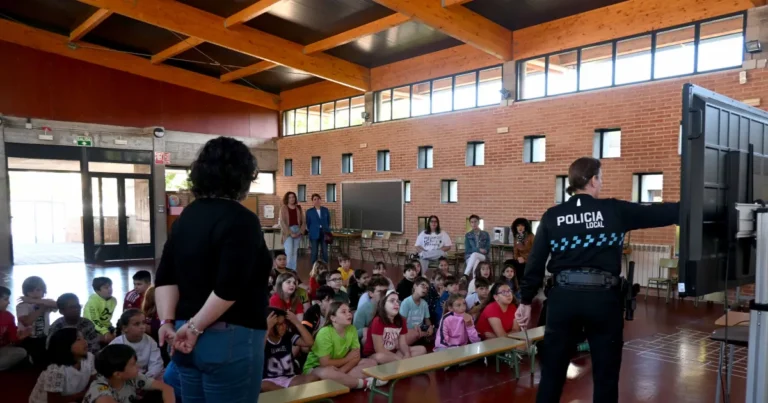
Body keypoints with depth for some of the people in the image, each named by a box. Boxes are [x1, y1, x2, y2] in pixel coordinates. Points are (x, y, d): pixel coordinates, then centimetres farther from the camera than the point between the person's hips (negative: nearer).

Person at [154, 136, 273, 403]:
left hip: (187, 339, 8)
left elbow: (165, 277, 7)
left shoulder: (187, 217, 10)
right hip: (229, 340, -8)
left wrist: (168, 321, 0)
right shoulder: (241, 219, -15)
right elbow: (229, 288, -22)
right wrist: (196, 327, -12)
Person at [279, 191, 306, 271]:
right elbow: (282, 222, -7)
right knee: (289, 252, -13)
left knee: (295, 253, 5)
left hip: (297, 232, 4)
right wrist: (290, 233, -12)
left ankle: (294, 271, 9)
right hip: (287, 232, -4)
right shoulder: (283, 208, 2)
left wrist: (300, 232, -5)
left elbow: (303, 221, 10)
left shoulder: (298, 208, 12)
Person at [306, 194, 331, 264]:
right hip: (314, 234, -1)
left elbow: (328, 221, 13)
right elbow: (308, 224, 7)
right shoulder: (309, 211, 1)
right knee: (314, 252, 0)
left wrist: (326, 229, 6)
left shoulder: (326, 210, 7)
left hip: (324, 233, 2)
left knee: (325, 252, 2)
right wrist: (312, 231, 7)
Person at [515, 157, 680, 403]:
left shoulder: (552, 216, 2)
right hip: (603, 298, -1)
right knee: (606, 376, 14)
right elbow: (659, 213, 2)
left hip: (564, 297, 2)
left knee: (552, 373, 13)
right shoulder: (614, 210, -3)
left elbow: (535, 263, 2)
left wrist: (526, 301, 8)